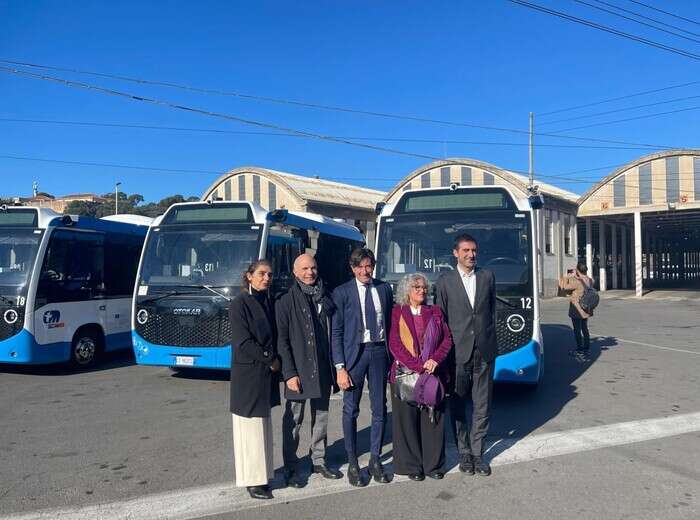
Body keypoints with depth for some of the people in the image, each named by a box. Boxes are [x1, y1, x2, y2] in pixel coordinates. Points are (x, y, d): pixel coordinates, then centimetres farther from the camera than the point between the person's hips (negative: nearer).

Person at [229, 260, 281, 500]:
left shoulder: (268, 302, 10)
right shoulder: (240, 304, -11)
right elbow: (243, 342, -15)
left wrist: (274, 359, -1)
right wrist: (270, 360, -10)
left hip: (267, 373, 7)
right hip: (248, 373, -7)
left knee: (264, 424, 13)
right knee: (250, 426, 0)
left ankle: (262, 473, 23)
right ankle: (253, 480, 9)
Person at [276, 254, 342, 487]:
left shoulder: (326, 299, 9)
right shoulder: (287, 302, -4)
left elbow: (334, 334, 11)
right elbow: (282, 341, -7)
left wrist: (336, 367, 6)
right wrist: (289, 373, -14)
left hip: (323, 371, 5)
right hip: (299, 372, -4)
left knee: (321, 417, 14)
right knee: (293, 420, 3)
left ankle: (318, 460, 29)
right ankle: (291, 468, 15)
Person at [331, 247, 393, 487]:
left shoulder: (384, 288, 7)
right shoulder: (342, 292, -4)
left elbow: (390, 323, 10)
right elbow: (336, 333, -5)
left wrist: (392, 356, 3)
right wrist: (340, 367, -11)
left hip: (379, 351, 3)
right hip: (354, 352, -3)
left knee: (380, 408, 9)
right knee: (351, 410, 4)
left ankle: (375, 460, 24)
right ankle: (352, 463, 18)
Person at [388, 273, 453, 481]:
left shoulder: (435, 312, 13)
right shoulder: (397, 312, 1)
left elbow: (447, 339, 8)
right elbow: (395, 345, -7)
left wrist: (435, 359, -10)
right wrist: (417, 366, -14)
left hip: (433, 374, 3)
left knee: (433, 419, 7)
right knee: (408, 421, 2)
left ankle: (433, 464, 20)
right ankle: (412, 466, 14)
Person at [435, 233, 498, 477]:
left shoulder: (487, 277, 8)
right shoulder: (445, 281, 1)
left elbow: (491, 310, 14)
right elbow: (440, 319, 2)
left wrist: (489, 338, 9)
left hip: (484, 351, 2)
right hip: (458, 352, -2)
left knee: (482, 406, 6)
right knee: (458, 406, 6)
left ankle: (477, 452, 16)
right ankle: (464, 453, 19)